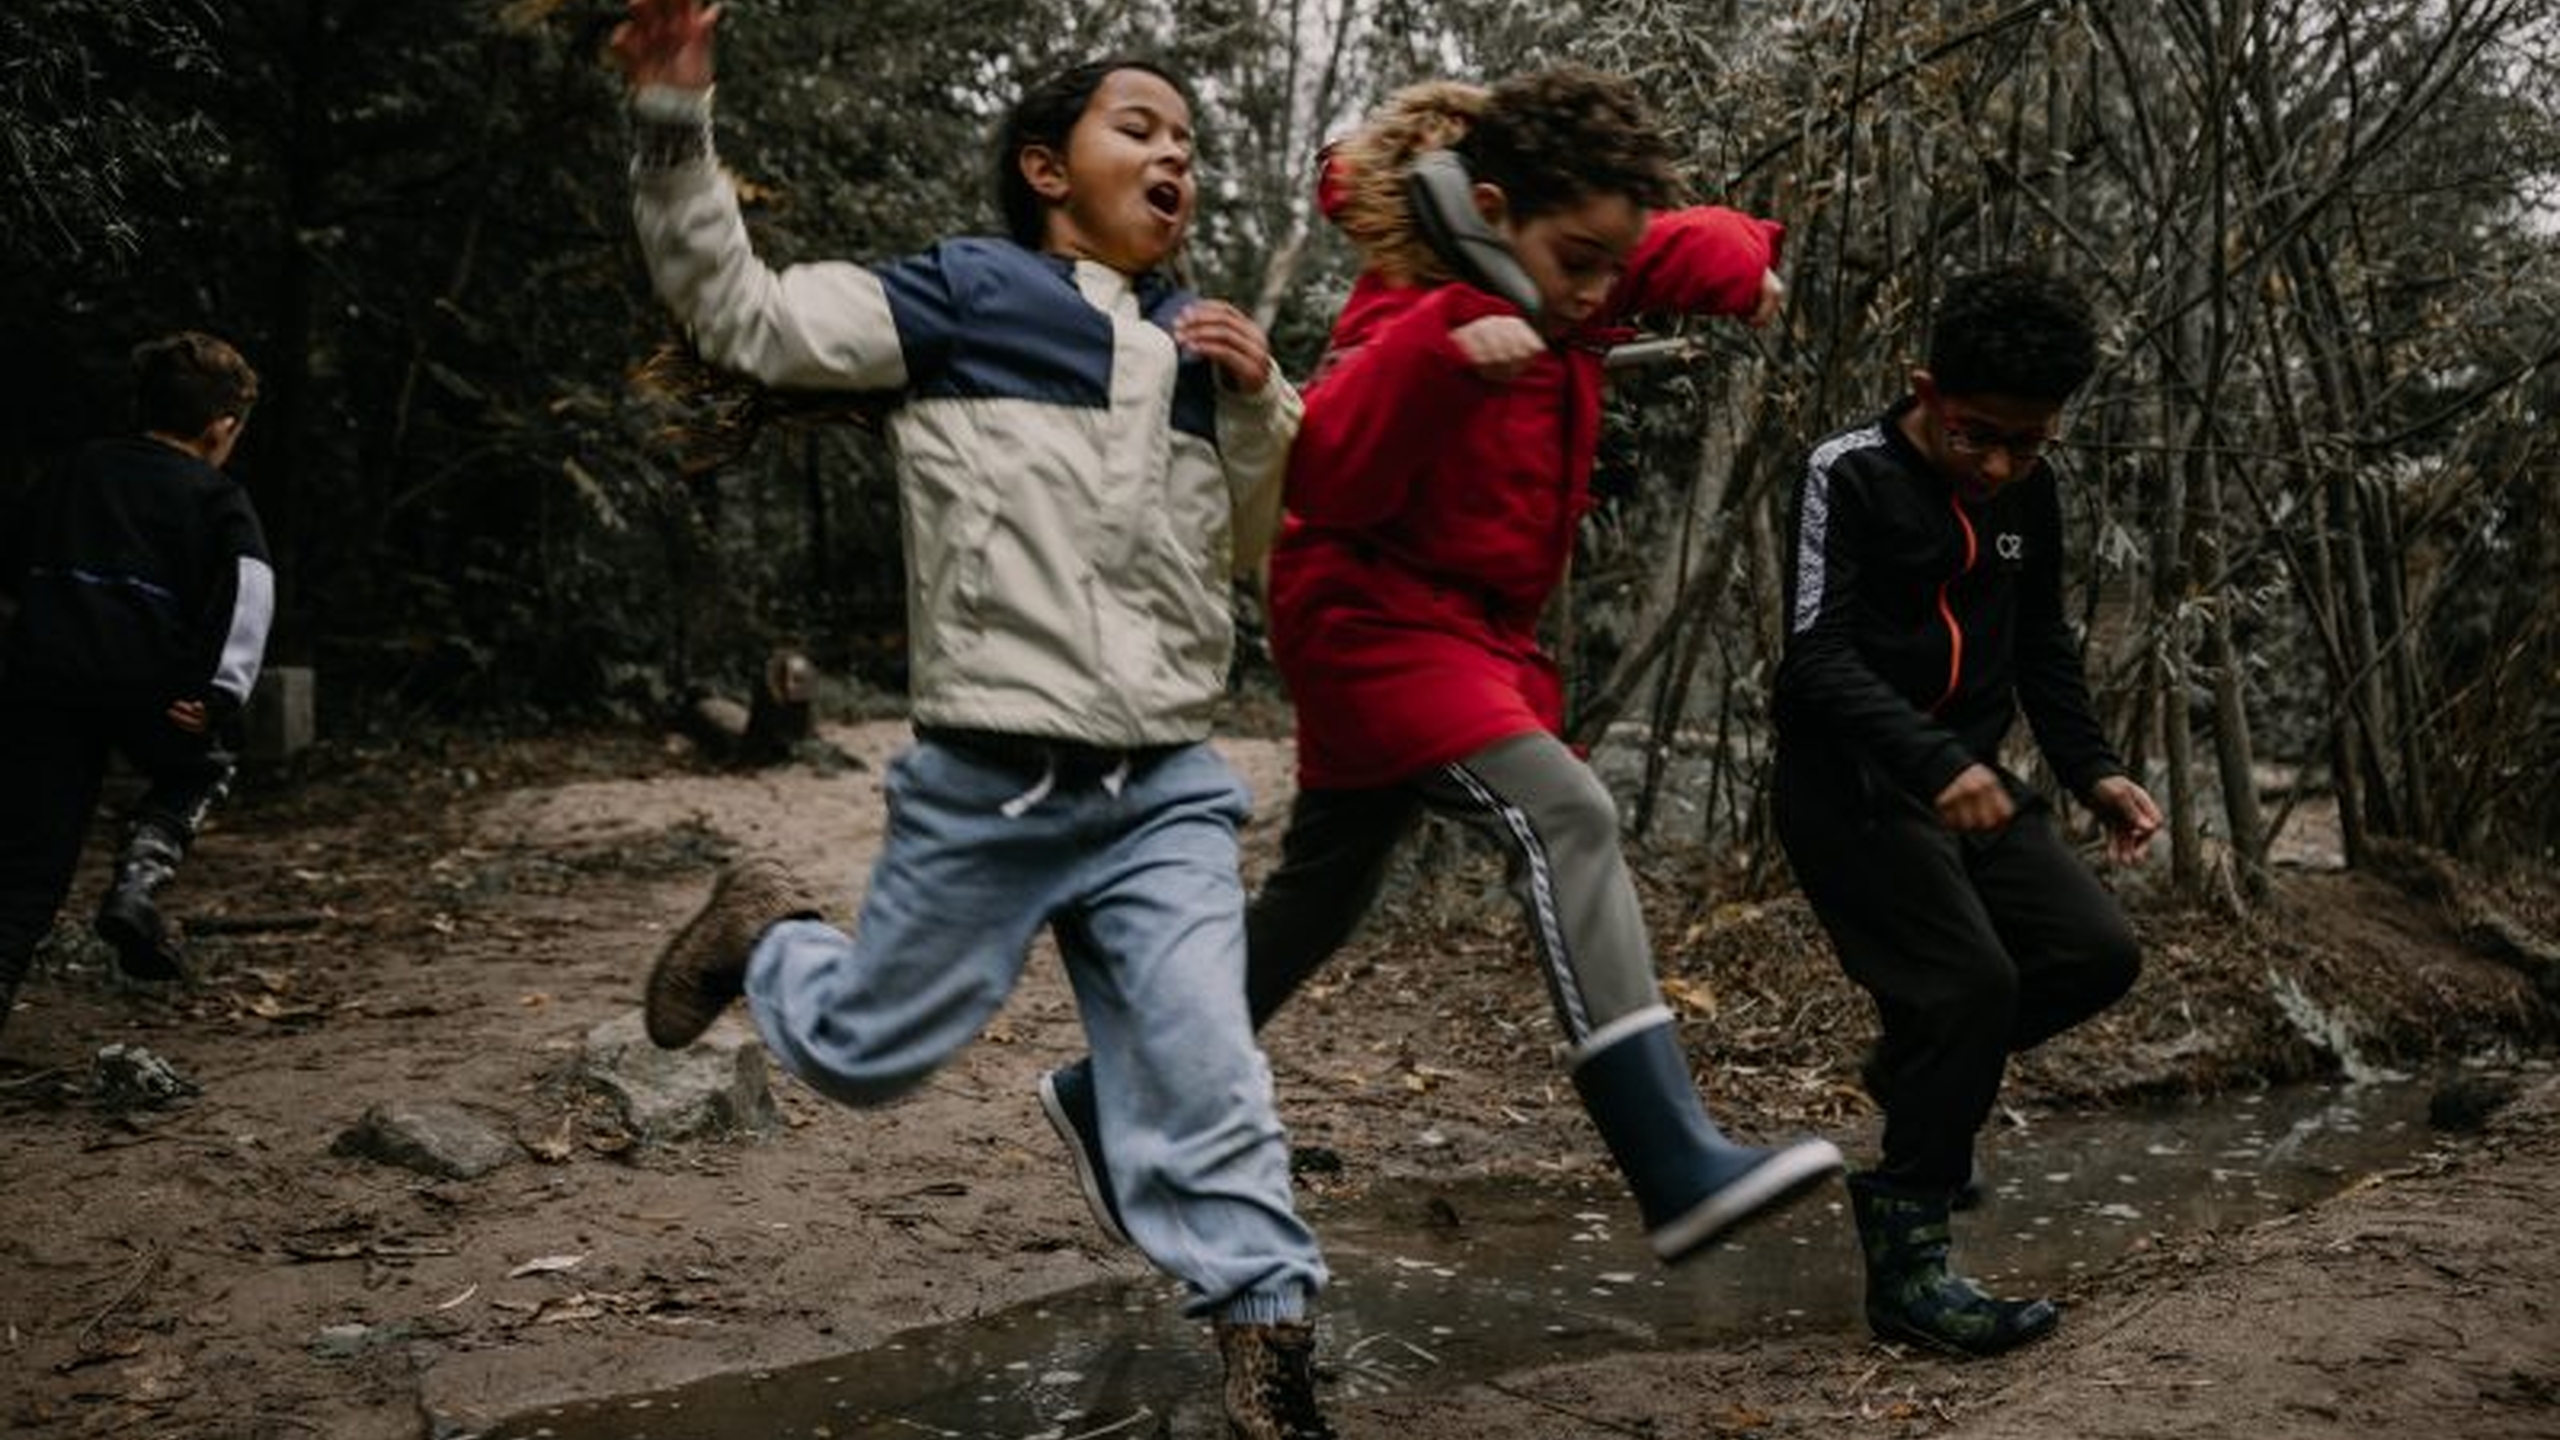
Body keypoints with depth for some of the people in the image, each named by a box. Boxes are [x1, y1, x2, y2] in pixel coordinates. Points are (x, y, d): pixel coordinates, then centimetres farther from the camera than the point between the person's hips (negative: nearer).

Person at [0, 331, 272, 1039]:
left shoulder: (72, 471, 21)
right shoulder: (218, 498, 9)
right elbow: (250, 588, -7)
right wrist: (223, 693, -14)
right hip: (148, 682, -3)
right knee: (199, 769, 27)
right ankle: (138, 882, 4)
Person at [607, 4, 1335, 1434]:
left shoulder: (1195, 346, 14)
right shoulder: (964, 294, -2)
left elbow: (1250, 542, 20)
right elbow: (744, 315, -7)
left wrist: (1262, 401, 2)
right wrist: (678, 117, -17)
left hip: (1169, 795, 3)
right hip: (988, 791, -3)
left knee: (1210, 1091, -3)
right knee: (862, 1053, 13)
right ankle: (765, 930, 45)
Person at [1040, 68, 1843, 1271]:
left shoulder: (1553, 284, 4)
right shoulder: (1411, 310, -20)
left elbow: (1679, 248, 15)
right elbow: (1327, 478, -32)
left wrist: (1741, 269, -7)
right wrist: (1441, 354, -43)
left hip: (1473, 630, 10)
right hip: (1377, 621, -10)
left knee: (1320, 896, 17)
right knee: (1565, 818, -27)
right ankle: (1675, 1168, -34)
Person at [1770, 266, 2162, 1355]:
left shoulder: (2029, 490, 7)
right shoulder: (1851, 475, -14)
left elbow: (2042, 645, 18)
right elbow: (1819, 655, -23)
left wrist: (2092, 771, 6)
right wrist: (1934, 762, -36)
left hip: (1968, 783, 7)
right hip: (1850, 787, -7)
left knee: (2097, 954, 0)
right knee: (1974, 980, -17)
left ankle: (1920, 1070, 25)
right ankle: (1903, 1257, -6)